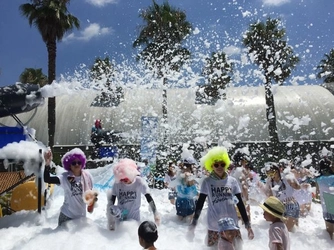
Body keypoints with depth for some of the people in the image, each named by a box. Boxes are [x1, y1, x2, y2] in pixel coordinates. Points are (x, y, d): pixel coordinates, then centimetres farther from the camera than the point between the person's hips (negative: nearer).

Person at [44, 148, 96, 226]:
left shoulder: (87, 176, -9)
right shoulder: (65, 177, -18)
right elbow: (47, 179, -32)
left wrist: (93, 197, -13)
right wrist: (47, 164, -44)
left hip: (82, 215, 3)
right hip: (66, 215, -3)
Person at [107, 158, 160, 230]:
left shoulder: (139, 182, -21)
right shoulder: (117, 183, -17)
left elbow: (149, 198, -18)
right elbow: (111, 200, -9)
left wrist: (155, 213, -21)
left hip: (134, 217, 1)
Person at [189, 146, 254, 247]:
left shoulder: (232, 181, -2)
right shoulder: (207, 182, -6)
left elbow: (240, 203, 2)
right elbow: (200, 202, -1)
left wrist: (247, 224, 1)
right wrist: (194, 222, -4)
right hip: (213, 224, -1)